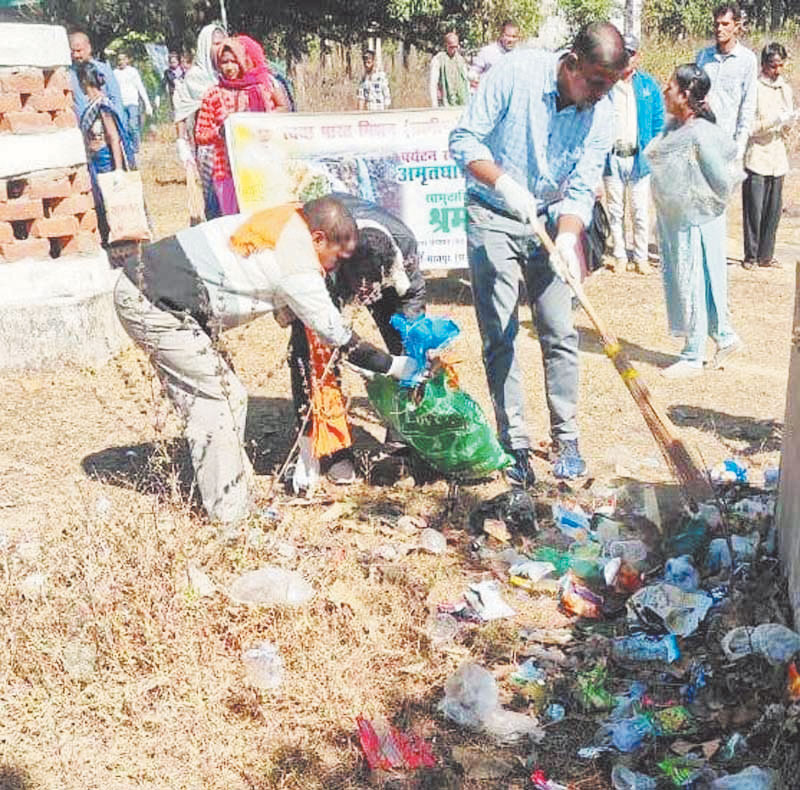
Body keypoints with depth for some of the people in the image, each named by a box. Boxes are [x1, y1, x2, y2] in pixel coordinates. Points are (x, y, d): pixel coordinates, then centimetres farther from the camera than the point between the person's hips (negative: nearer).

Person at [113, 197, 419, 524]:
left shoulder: (288, 221, 7)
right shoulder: (296, 267, -17)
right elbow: (337, 335, -9)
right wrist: (393, 366, 1)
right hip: (155, 304, -10)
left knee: (202, 399, 13)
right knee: (223, 399, -5)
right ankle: (231, 515, 3)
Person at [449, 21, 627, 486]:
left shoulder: (601, 115, -8)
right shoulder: (516, 72, -17)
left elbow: (581, 190, -9)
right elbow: (464, 140, -15)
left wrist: (566, 239, -27)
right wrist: (504, 183, -29)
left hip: (550, 220, 3)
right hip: (493, 217, -3)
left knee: (561, 333, 0)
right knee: (500, 337, -3)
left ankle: (567, 439, 13)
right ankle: (515, 443, 6)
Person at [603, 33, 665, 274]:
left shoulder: (649, 85, 5)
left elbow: (658, 122, 7)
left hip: (640, 157, 0)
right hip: (612, 158, 0)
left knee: (641, 211, 4)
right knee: (615, 210, 8)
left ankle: (641, 257, 14)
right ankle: (620, 256, 18)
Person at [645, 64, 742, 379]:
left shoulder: (702, 134, -19)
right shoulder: (674, 128, 6)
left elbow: (721, 181, -15)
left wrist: (708, 207, -1)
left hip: (695, 222, -9)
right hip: (672, 218, 9)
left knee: (692, 284, 1)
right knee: (679, 281, 16)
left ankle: (693, 358, 14)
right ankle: (725, 336, 31)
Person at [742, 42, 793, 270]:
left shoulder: (786, 89, 14)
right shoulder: (754, 88, -6)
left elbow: (786, 127, 19)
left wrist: (789, 121, -3)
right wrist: (775, 121, -19)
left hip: (778, 159, 6)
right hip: (756, 158, -6)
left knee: (774, 210, 6)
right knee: (754, 209, -5)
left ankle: (766, 255, 14)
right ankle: (750, 255, 5)